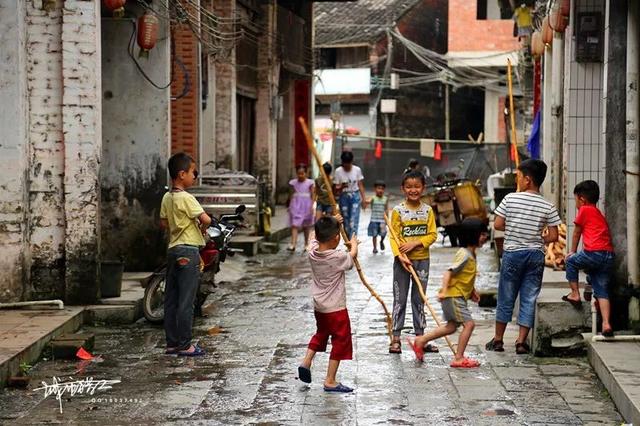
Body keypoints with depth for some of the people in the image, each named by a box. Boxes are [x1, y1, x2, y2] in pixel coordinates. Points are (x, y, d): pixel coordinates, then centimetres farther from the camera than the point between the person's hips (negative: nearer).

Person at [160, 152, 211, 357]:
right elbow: (206, 219, -23)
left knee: (171, 299, 10)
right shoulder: (186, 198, -15)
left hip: (173, 250, 9)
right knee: (186, 300, -4)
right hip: (188, 251, -9)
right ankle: (184, 345, -1)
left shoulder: (167, 198, 9)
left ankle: (172, 343, 15)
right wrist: (201, 230, -3)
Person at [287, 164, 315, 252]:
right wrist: (290, 206, 9)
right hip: (296, 206, 0)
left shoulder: (310, 183, 0)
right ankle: (293, 244, -21)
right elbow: (291, 195, 10)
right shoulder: (293, 183, 5)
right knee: (294, 225, -12)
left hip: (306, 206, 0)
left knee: (306, 225, 12)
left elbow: (312, 195, -2)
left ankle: (306, 243, 27)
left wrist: (311, 206, -12)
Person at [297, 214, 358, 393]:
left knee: (321, 333, 30)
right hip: (336, 308, -6)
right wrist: (354, 243, 24)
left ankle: (306, 361, 23)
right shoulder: (338, 257, -22)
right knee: (340, 341, 4)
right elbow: (353, 255, 3)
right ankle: (330, 381, 4)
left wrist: (331, 222, 27)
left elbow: (316, 236, 17)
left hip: (319, 306, 6)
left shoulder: (312, 251, -7)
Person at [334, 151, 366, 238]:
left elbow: (360, 185, 4)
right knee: (346, 221, 7)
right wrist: (341, 187, -28)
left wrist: (363, 199, 1)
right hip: (344, 197, 1)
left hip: (355, 196, 0)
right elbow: (336, 188, -5)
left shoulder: (357, 170, -3)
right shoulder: (338, 171, -6)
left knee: (354, 221, -12)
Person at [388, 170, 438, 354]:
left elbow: (432, 234, -2)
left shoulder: (428, 210, 2)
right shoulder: (398, 210, -5)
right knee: (400, 299, 3)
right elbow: (393, 237, -9)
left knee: (419, 299, 10)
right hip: (402, 261, -2)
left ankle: (420, 337, 16)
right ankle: (396, 338, 8)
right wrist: (401, 256, -22)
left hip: (422, 259, 2)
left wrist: (415, 243, -16)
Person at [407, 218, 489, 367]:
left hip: (459, 296, 10)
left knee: (451, 327, 17)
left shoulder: (471, 254, 11)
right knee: (469, 323, -12)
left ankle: (421, 341, 24)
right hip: (453, 296, -10)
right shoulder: (464, 254, -20)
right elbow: (449, 272, -26)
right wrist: (444, 291, -32)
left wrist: (473, 290, 19)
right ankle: (459, 358, -8)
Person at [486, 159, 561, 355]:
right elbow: (553, 236, -5)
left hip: (512, 253, -1)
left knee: (506, 298, 10)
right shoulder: (548, 206, -4)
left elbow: (497, 225, -6)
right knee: (529, 299, 6)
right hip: (536, 255, 1)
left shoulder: (510, 199, -9)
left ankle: (498, 339, 18)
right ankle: (521, 341, 4)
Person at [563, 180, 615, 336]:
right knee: (602, 291, 8)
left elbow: (577, 233, 14)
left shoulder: (585, 210, 6)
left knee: (570, 261, 20)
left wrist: (573, 252, 28)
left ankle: (575, 294, 17)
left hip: (594, 252, -7)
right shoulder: (599, 214, 27)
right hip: (609, 256, 7)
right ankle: (606, 324, -3)